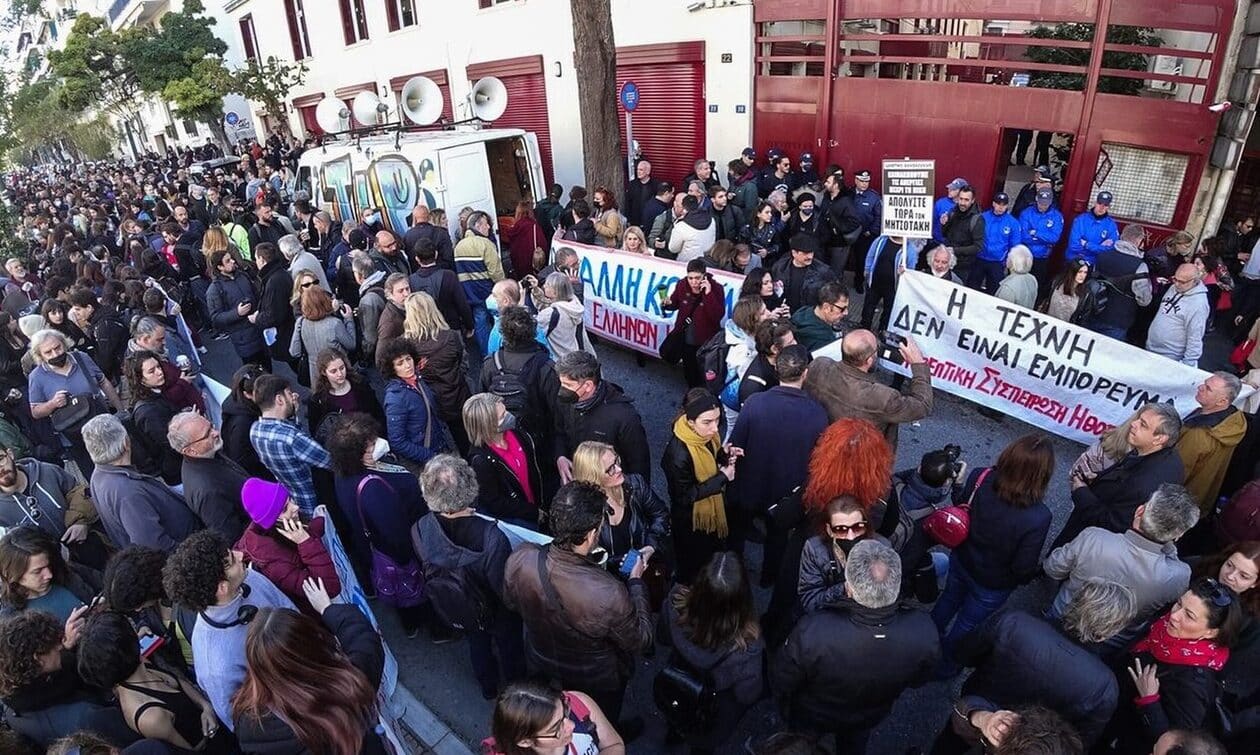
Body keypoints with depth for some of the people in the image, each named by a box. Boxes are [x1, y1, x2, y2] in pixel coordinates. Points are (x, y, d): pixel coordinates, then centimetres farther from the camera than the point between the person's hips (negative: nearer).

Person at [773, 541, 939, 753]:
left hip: (812, 718, -2)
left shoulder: (811, 632, -48)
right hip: (870, 718, 2)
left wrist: (786, 701, -2)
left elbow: (781, 683, -25)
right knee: (854, 745, 37)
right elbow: (918, 679, -13)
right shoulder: (924, 632, -38)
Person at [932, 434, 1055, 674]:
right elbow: (1023, 569, -23)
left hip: (961, 561, 3)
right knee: (967, 624, 24)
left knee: (949, 599, 33)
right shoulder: (1038, 518, -37)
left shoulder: (980, 477, -29)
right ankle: (945, 666, 50)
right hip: (992, 585, -3)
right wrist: (1032, 574, -1)